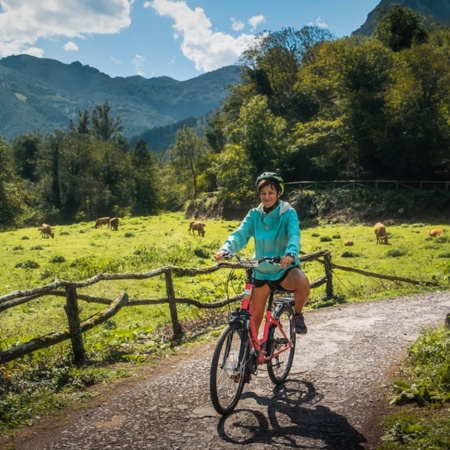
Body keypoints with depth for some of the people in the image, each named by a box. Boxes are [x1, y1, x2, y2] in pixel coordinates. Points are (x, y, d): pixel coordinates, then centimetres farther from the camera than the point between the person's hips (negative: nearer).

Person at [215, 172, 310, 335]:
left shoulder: (288, 213, -12)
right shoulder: (254, 215, -3)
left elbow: (294, 235, -28)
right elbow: (240, 234, -16)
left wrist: (290, 254, -50)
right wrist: (225, 249, -36)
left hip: (285, 268, -3)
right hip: (261, 271, 3)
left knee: (303, 283, -36)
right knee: (255, 315, 10)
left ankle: (298, 314, -6)